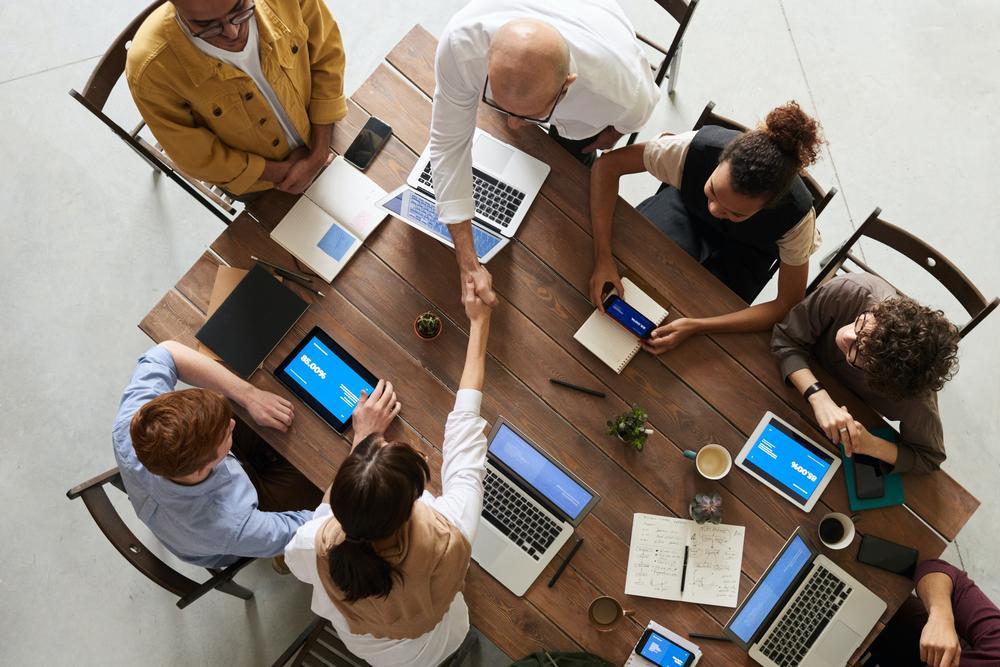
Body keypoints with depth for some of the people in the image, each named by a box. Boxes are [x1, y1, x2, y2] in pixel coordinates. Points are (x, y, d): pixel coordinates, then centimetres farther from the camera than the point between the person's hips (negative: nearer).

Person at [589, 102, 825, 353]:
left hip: (744, 250, -1)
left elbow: (789, 306, -28)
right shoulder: (696, 147, -39)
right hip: (687, 207, 1)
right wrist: (603, 257, -39)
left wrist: (696, 326, -39)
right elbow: (608, 164, -29)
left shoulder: (797, 215, -38)